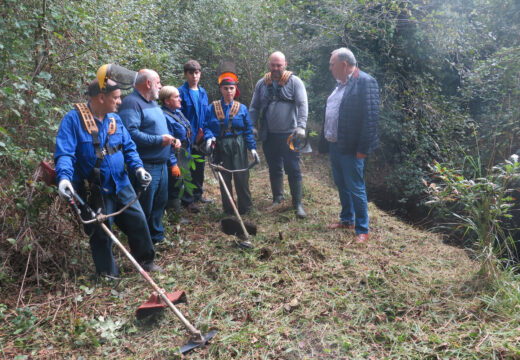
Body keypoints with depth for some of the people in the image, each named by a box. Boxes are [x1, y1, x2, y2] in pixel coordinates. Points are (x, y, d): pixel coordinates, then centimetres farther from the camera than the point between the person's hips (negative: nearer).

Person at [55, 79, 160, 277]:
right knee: (101, 234, 7)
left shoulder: (115, 119, 6)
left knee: (138, 222, 12)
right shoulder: (74, 119, -13)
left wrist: (137, 167, -8)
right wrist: (64, 177, -35)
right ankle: (109, 274, 26)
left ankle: (145, 260, 33)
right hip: (95, 191, -5)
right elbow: (64, 153, -18)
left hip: (122, 186, 6)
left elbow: (129, 147, 10)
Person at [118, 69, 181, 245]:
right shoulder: (131, 103, -15)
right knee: (144, 206, 0)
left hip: (161, 164, 10)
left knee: (160, 202, 20)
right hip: (145, 166, -10)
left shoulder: (153, 103, 18)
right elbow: (130, 133, -28)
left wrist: (172, 139, 8)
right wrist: (159, 140, -24)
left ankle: (157, 235, 36)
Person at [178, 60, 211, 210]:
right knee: (188, 169, -1)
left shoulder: (202, 92, 10)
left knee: (200, 165, 15)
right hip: (188, 138, -6)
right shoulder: (181, 92, -9)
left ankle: (198, 194, 30)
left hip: (201, 138, 6)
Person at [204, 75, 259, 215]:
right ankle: (228, 209, 20)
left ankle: (245, 207, 12)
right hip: (220, 146, 1)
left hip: (238, 146, -1)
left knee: (241, 177, -3)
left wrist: (252, 148, -3)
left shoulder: (242, 108, 5)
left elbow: (248, 130, 5)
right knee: (224, 178, 7)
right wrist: (209, 138, -17)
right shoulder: (213, 107, 4)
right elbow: (207, 126, 3)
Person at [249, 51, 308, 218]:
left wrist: (301, 126, -22)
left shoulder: (294, 81, -2)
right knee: (274, 169, 15)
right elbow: (254, 107, 12)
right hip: (269, 135, 4)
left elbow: (302, 105, -10)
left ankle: (298, 204, 9)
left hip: (289, 135, -4)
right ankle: (277, 198, 31)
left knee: (293, 170, 0)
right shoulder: (262, 84, 9)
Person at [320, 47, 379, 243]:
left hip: (351, 148, -9)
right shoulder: (340, 83, 13)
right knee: (341, 185, 19)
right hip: (334, 145, 9)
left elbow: (371, 117, -19)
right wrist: (326, 137, 14)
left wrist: (364, 148, -21)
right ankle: (347, 219, 36)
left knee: (355, 188, -1)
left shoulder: (365, 82, -15)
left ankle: (363, 230, 13)